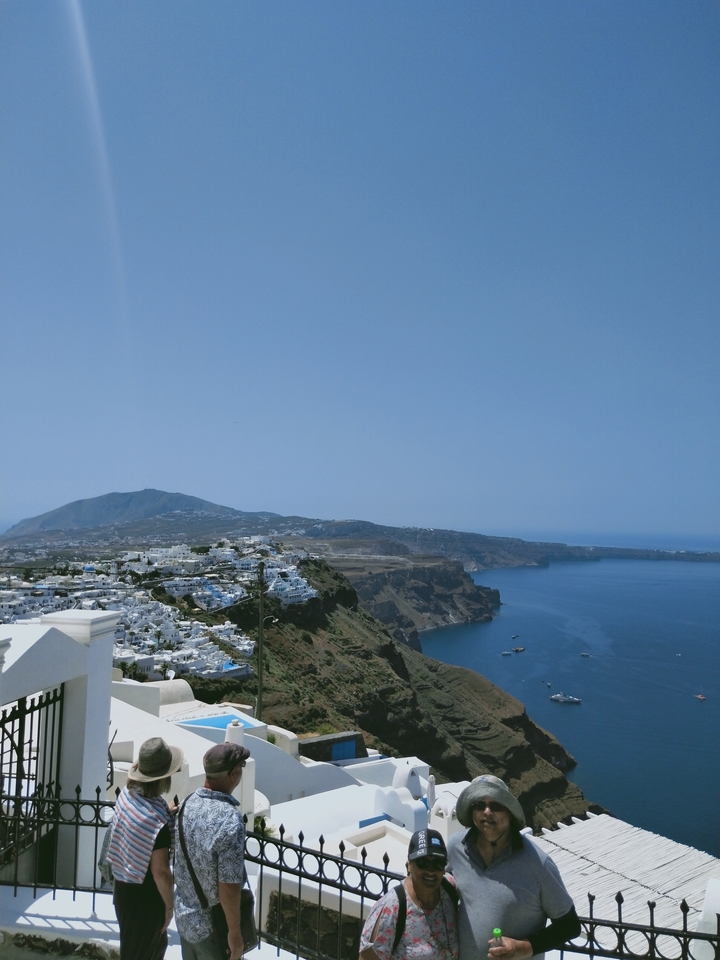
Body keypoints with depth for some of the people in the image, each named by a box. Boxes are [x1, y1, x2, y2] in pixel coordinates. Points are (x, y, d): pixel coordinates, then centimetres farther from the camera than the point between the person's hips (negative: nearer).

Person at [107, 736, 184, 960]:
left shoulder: (127, 793, -12)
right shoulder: (157, 819, -33)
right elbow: (160, 871, -24)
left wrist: (168, 813, -3)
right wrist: (169, 905, -9)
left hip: (124, 885, 7)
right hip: (145, 896, -7)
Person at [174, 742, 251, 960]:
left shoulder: (188, 804, -7)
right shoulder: (230, 821, -31)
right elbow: (228, 887, -25)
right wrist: (234, 932, -12)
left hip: (184, 914, 7)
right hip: (212, 923, -7)